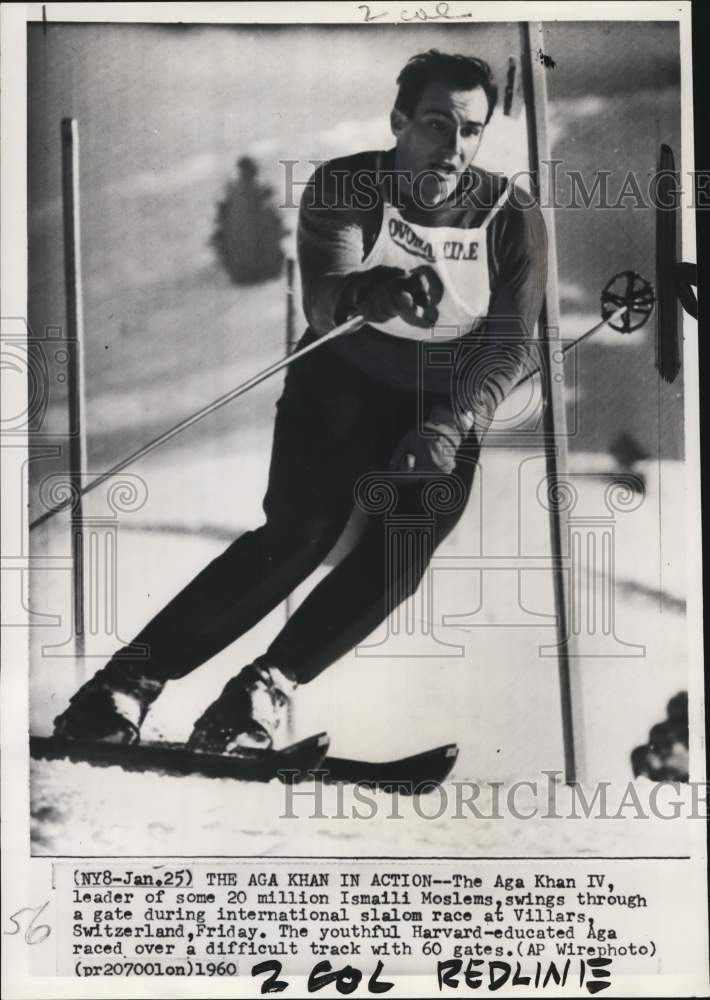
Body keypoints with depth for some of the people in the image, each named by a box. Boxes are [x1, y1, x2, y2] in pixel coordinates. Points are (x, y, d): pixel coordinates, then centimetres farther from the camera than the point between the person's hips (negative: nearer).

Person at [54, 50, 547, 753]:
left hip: (447, 407, 2)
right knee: (300, 532, -24)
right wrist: (369, 292, -47)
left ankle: (267, 684, -16)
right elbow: (321, 298, -23)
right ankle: (131, 678, -20)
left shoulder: (513, 218, -6)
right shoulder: (344, 189, -9)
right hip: (343, 381, -2)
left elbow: (509, 345, -6)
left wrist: (452, 426, -22)